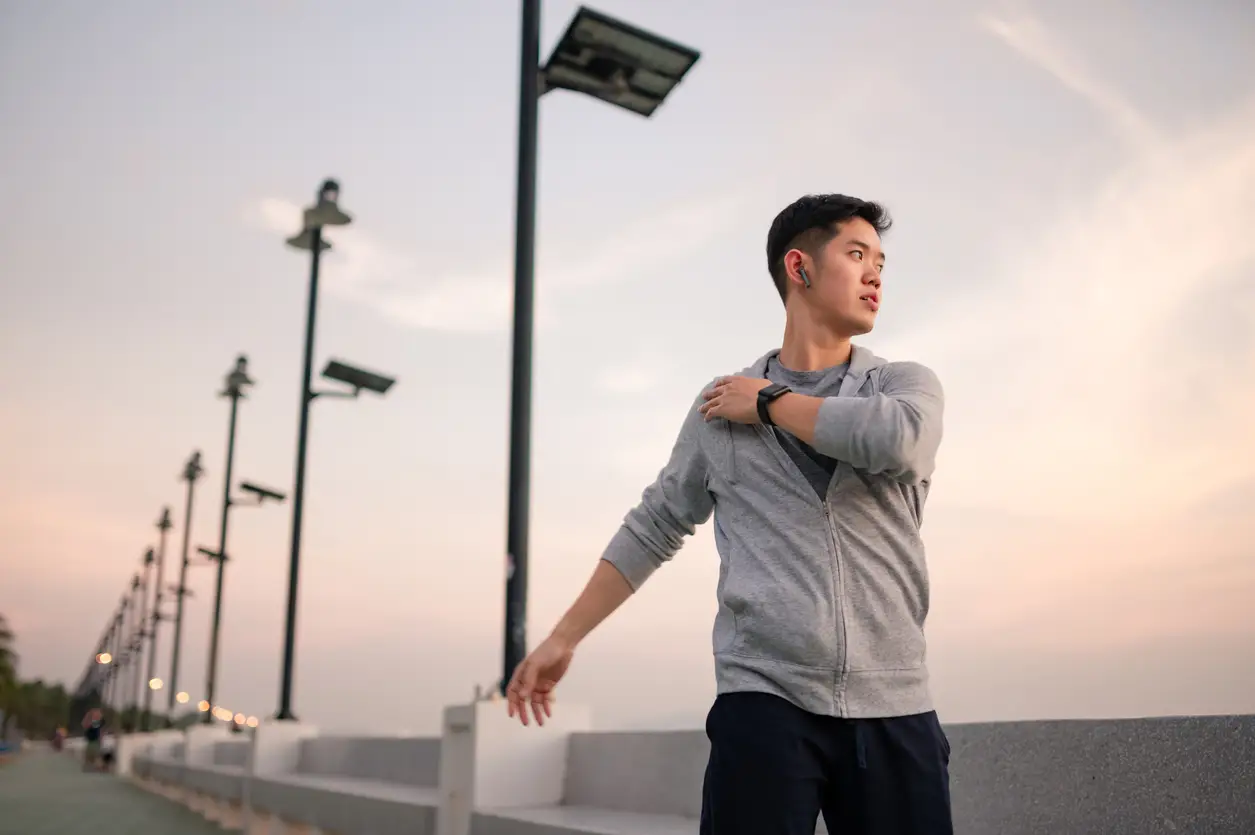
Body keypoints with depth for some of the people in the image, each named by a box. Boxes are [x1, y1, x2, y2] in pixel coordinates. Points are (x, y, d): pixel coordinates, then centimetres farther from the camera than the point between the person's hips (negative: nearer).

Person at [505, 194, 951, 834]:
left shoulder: (908, 384, 8)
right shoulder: (721, 407, 10)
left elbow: (895, 440, -16)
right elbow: (652, 529, 17)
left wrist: (769, 402, -2)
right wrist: (563, 638, 16)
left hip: (893, 709, 1)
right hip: (763, 701, -1)